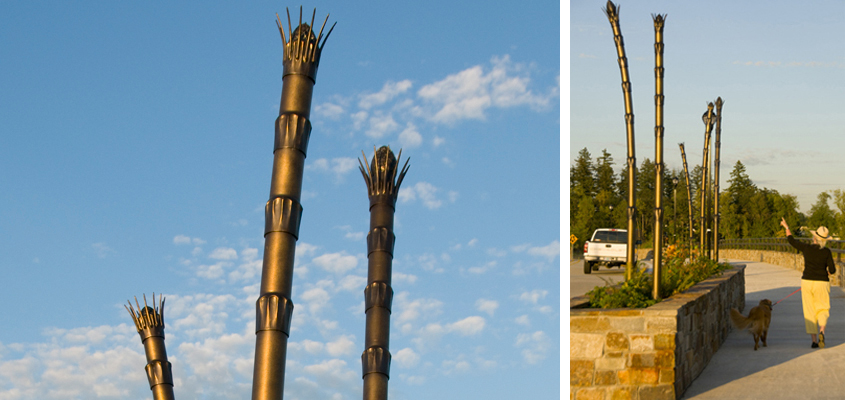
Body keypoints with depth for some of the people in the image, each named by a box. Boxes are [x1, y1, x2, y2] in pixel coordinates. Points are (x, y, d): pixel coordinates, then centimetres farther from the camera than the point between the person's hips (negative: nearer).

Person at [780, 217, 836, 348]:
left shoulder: (806, 248, -6)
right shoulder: (827, 252, -10)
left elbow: (791, 240, 9)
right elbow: (832, 270, -9)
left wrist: (786, 227, 23)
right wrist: (829, 271, 17)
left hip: (807, 282, 1)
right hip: (822, 283, -1)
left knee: (810, 312, 8)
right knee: (823, 310, 12)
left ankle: (814, 340, 4)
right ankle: (821, 331, -17)